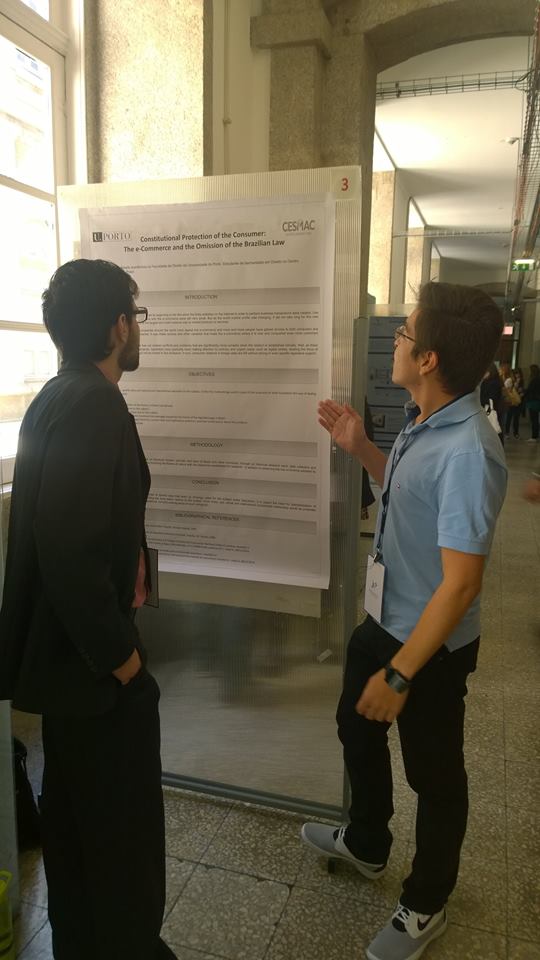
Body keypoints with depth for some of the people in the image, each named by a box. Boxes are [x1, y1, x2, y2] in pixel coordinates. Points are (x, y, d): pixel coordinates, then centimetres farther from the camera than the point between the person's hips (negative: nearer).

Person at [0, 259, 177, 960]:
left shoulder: (60, 396, 8)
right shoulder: (93, 406, -23)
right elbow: (71, 547, -29)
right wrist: (119, 652, -17)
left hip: (64, 641, 10)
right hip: (89, 651, -10)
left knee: (74, 807, 24)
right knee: (125, 821, 9)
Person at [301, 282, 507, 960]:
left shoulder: (466, 452, -31)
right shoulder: (422, 421, -4)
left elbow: (460, 583, -29)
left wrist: (400, 673, -24)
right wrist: (359, 448, 1)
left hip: (430, 645, -9)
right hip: (384, 620, 9)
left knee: (433, 774, 15)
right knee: (356, 728, 27)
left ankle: (426, 905, 44)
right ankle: (366, 844, 55)